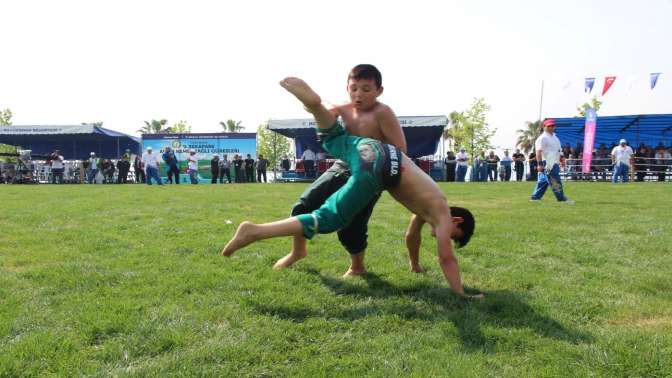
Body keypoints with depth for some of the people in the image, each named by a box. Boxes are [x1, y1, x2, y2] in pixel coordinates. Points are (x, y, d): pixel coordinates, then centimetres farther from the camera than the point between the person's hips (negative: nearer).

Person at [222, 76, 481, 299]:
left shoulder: (428, 208, 32)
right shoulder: (441, 214, 10)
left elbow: (413, 234, 46)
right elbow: (447, 258, 5)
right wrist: (460, 294, 13)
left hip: (373, 149, 9)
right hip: (376, 168, -9)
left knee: (334, 139, 35)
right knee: (328, 219, -12)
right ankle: (255, 231, -21)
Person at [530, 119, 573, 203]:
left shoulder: (554, 136, 19)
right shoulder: (542, 138, -11)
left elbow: (558, 150, 29)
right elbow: (538, 151, -19)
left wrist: (561, 158, 21)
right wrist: (540, 164, -26)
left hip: (555, 163, 9)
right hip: (548, 164, -9)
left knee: (543, 181, 11)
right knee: (555, 182, -7)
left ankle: (535, 197, 16)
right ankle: (562, 199, -3)